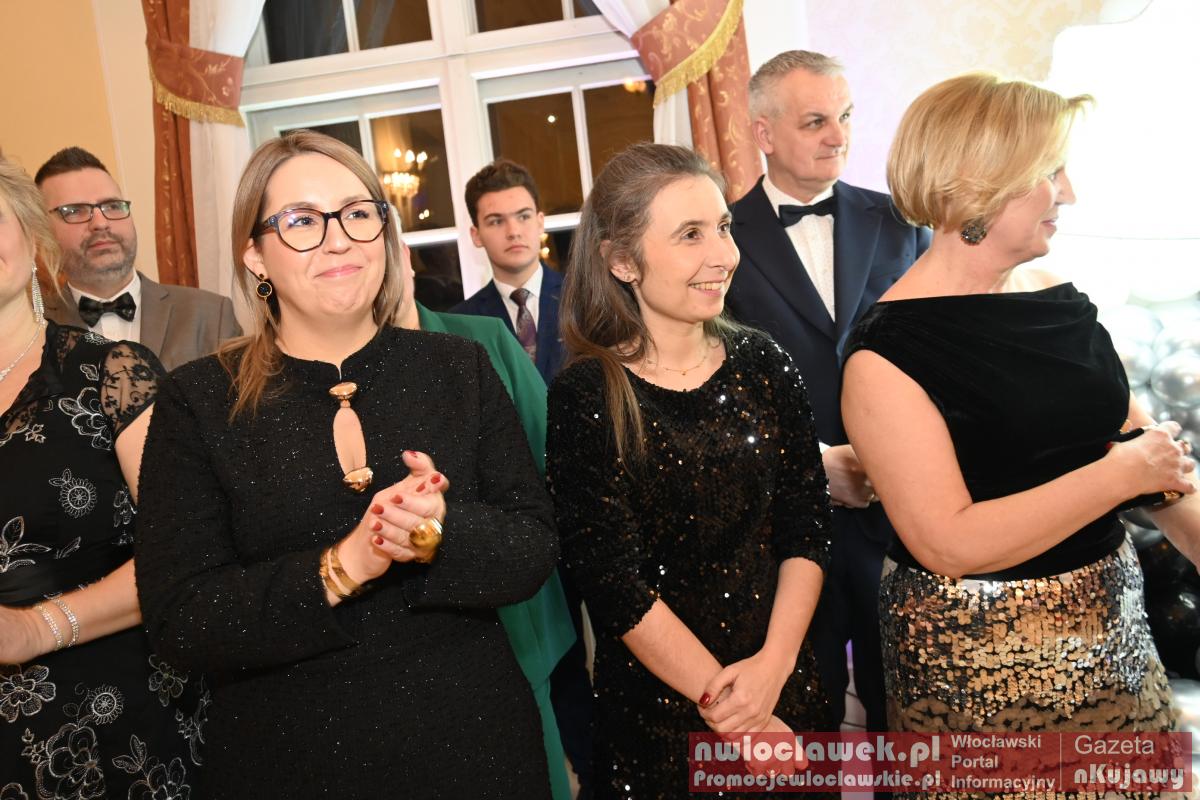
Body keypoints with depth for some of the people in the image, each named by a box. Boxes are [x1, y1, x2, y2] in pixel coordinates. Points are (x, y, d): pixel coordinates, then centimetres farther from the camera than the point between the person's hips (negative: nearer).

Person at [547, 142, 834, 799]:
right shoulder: (585, 398, -14)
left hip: (787, 687, 4)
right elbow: (615, 582, -15)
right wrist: (723, 703, -15)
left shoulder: (763, 365, -2)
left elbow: (805, 527, -1)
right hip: (656, 710, -4)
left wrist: (774, 665, -13)